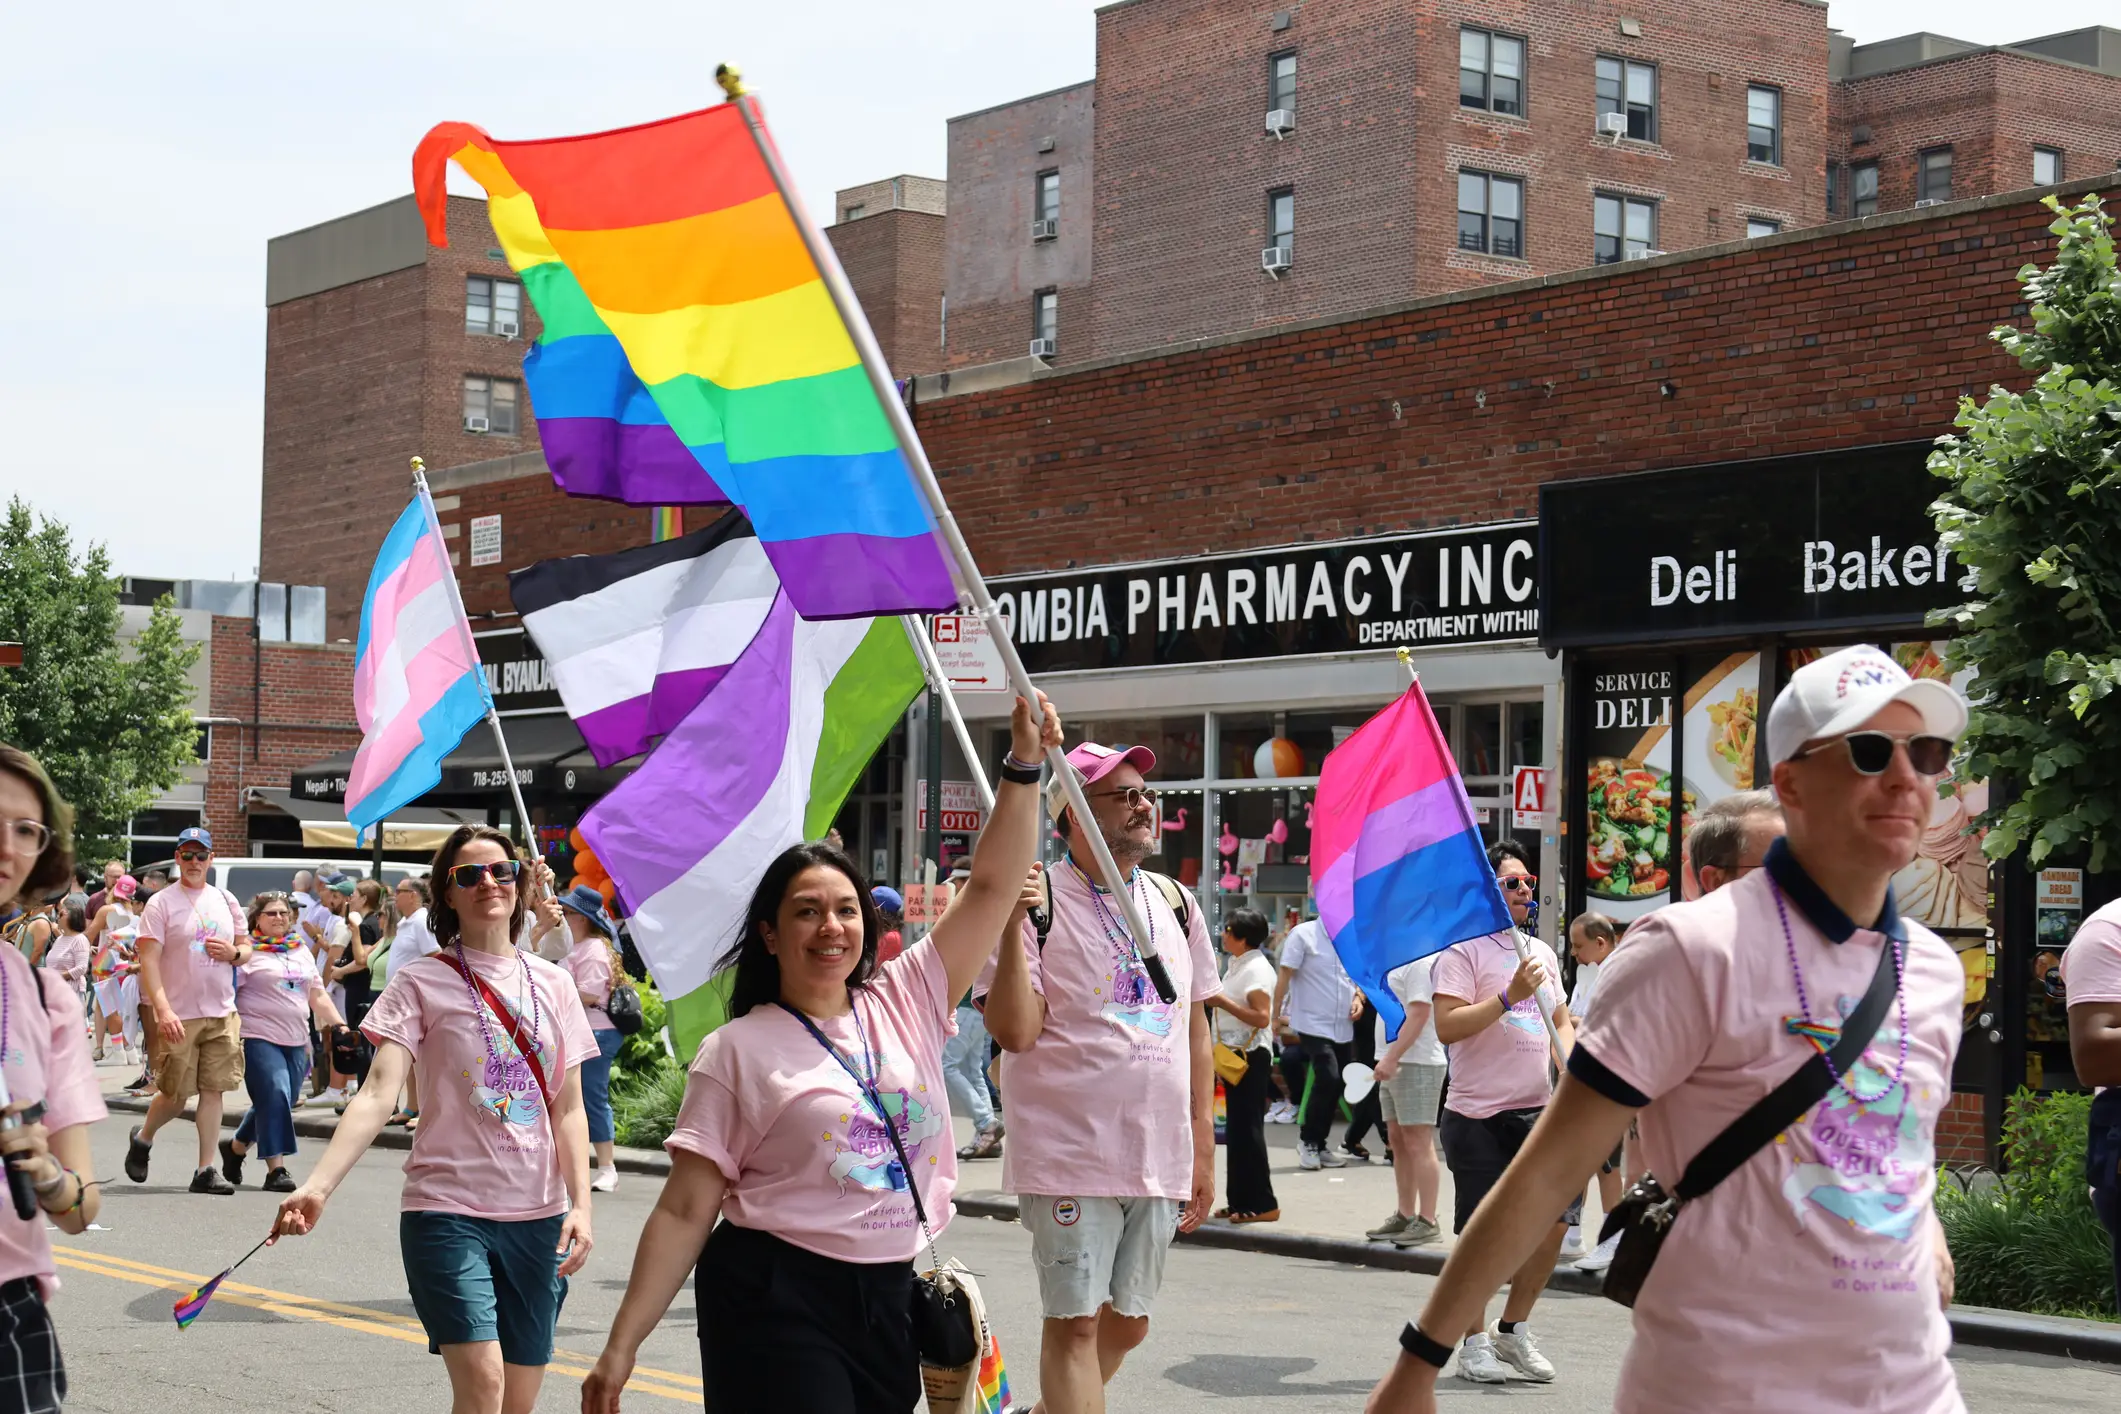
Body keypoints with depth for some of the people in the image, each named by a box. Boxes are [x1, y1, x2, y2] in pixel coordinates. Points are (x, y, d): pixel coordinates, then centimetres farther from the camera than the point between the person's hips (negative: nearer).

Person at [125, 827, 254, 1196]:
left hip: (222, 1013, 4)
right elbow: (149, 961, -11)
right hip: (179, 1016, -4)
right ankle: (143, 1138, 32)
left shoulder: (226, 901, 11)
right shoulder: (161, 903, -4)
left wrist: (233, 953, -6)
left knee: (213, 1091, 0)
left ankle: (206, 1171, 4)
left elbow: (247, 949, 20)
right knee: (175, 1095, 2)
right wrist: (163, 1010, -22)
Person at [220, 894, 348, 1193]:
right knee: (274, 1098, -15)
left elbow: (318, 996, 21)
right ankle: (275, 1169, -10)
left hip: (296, 1041, 7)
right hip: (259, 1039, -7)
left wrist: (339, 1025, 10)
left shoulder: (302, 951, 18)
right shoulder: (248, 951, -3)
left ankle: (236, 1146, 33)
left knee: (276, 1104, 10)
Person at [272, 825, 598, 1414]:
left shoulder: (553, 984, 10)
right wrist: (317, 1187, -26)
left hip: (537, 1218, 4)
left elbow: (569, 1108, 10)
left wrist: (581, 1204, -3)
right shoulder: (422, 982, -1)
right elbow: (378, 1093, -12)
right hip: (448, 1210, -4)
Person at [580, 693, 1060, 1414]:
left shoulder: (905, 1001, 8)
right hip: (776, 1301, -4)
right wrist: (621, 1347, -9)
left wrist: (1023, 763, -4)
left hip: (891, 1298, 4)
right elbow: (685, 1212, -5)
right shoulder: (737, 1051, -3)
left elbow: (992, 888, 5)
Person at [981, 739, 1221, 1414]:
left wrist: (1203, 1150, 13)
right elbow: (1014, 1031, -15)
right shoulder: (1037, 900, -7)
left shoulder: (1175, 903, 11)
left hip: (1160, 1156, 6)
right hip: (1070, 1153, -6)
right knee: (1074, 1321, -4)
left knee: (1126, 1324, 14)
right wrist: (1011, 924, -24)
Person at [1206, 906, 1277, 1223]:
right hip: (1234, 1055, 10)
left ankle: (1263, 1205, -4)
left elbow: (1261, 1017, -23)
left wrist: (1222, 1001, -21)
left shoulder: (1257, 968, -15)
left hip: (1252, 1057, -10)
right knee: (1236, 1131, 12)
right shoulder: (1236, 965, 14)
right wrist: (1211, 999, 10)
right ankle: (1241, 1200, 17)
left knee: (1247, 1131, -8)